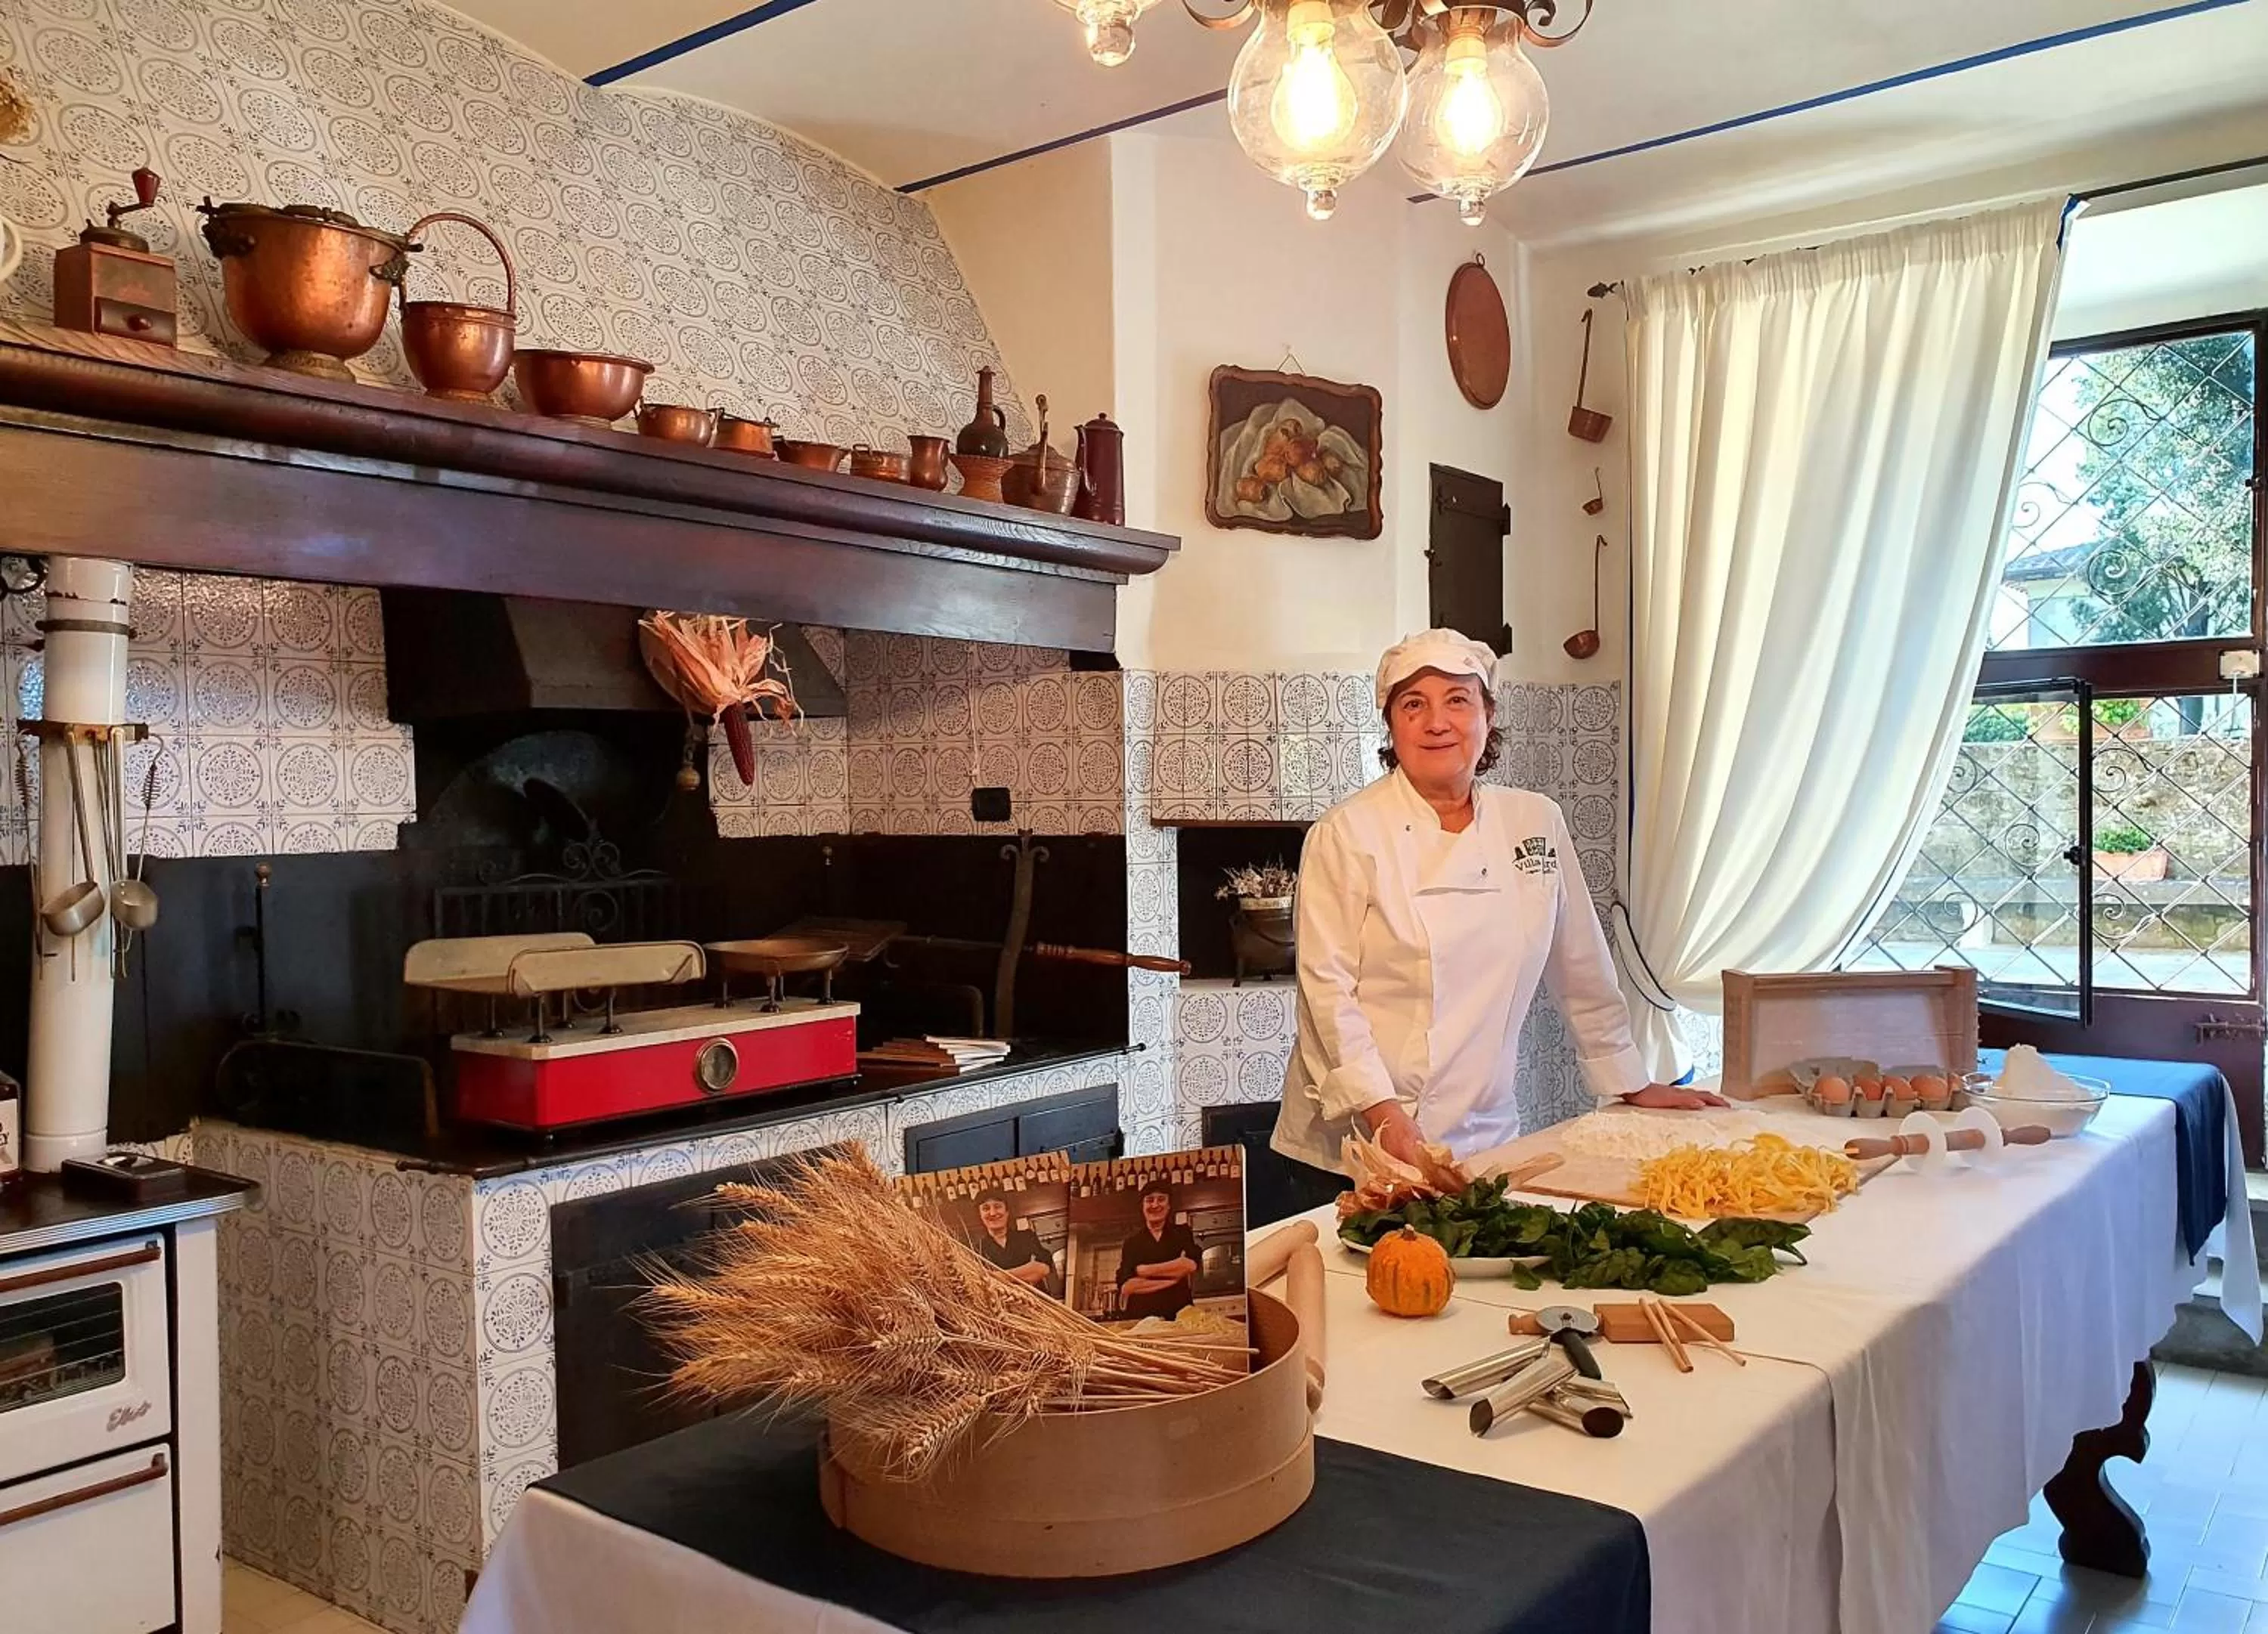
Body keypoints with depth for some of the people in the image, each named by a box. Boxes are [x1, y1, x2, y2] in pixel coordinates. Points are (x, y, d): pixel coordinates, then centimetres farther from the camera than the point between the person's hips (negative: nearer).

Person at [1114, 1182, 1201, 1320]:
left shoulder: (1183, 1233, 15)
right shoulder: (1130, 1243, 13)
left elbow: (1191, 1265, -4)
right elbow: (1126, 1287, 0)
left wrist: (1145, 1270, -1)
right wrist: (1172, 1278, -4)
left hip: (1178, 1316, 0)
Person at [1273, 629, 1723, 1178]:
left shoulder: (1536, 822, 4)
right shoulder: (1347, 835, -8)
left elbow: (1582, 970, 11)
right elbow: (1328, 988, -12)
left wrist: (1631, 1085, 16)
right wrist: (1385, 1116, -19)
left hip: (1485, 1139, 3)